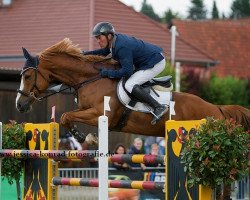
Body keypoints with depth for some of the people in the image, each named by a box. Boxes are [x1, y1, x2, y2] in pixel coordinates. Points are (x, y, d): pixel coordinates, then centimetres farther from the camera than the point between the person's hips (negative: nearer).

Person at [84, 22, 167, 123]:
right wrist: (85, 54, 10)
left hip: (156, 63, -11)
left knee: (129, 85, -20)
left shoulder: (122, 47, -29)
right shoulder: (115, 40, 0)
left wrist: (107, 73, -22)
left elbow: (127, 71, -29)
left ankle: (158, 107, -23)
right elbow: (103, 52, 21)